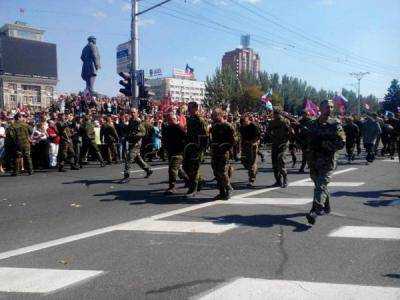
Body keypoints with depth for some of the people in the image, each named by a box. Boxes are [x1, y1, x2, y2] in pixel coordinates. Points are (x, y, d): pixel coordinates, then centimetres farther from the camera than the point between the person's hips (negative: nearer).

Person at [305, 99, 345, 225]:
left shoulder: (335, 124, -2)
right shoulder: (313, 124, 10)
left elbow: (341, 143, -8)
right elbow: (309, 141, 18)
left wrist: (324, 143, -17)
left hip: (327, 161, -5)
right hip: (313, 161, 5)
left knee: (321, 185, -15)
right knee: (319, 184, 17)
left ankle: (315, 211, -22)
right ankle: (326, 207, 36)